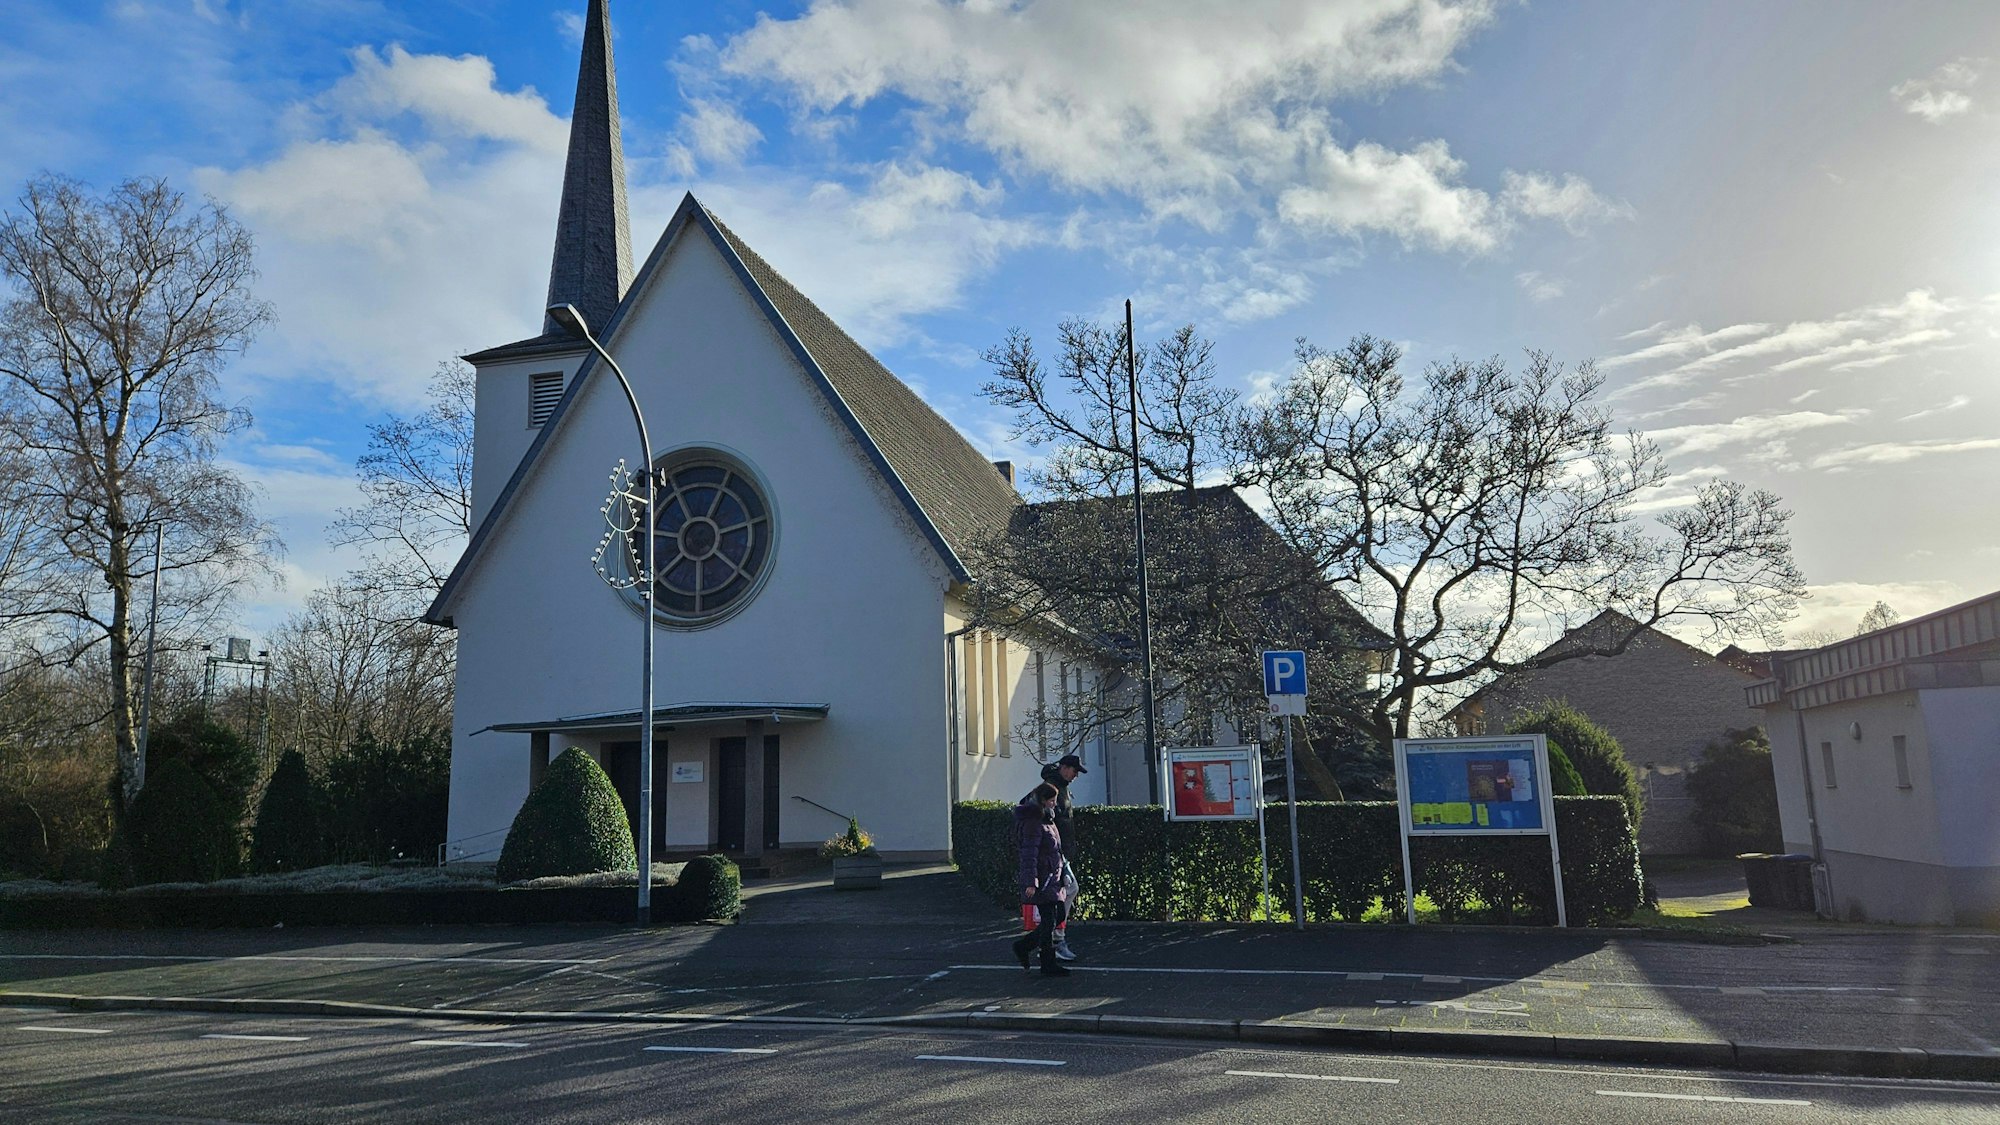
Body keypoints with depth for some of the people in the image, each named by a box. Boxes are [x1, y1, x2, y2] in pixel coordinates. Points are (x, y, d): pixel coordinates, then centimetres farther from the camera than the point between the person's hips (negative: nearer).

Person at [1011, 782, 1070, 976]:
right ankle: (1049, 965, 6)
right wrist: (1030, 882, -25)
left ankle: (1022, 946, 20)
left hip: (1052, 879, 10)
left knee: (1059, 915, 12)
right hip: (1041, 882, -10)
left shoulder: (1046, 820, 15)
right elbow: (1029, 855, -21)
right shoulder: (1033, 823, -16)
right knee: (1049, 920, -4)